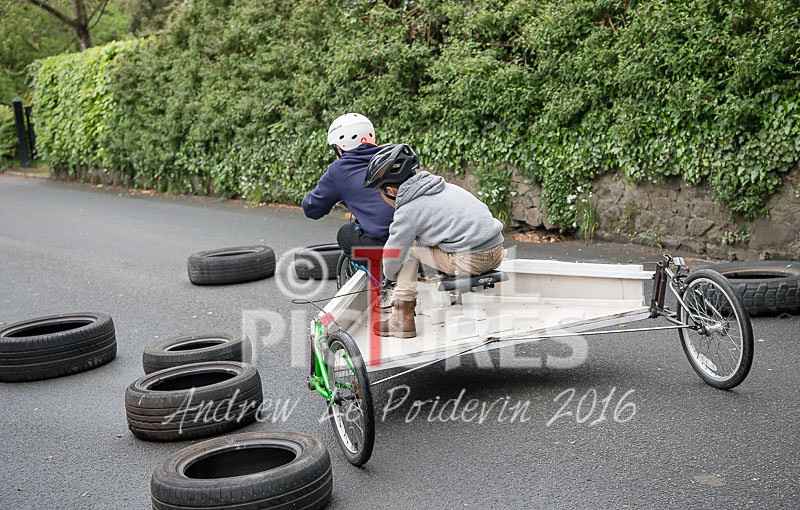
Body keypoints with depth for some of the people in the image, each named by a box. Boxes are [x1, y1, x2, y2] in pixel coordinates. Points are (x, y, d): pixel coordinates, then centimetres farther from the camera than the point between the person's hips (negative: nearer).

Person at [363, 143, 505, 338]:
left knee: (409, 246, 9)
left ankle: (402, 319, 11)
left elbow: (393, 256, 0)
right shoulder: (443, 186, 15)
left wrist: (390, 274, 23)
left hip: (471, 262, -8)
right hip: (497, 252, 8)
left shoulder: (407, 212, -9)